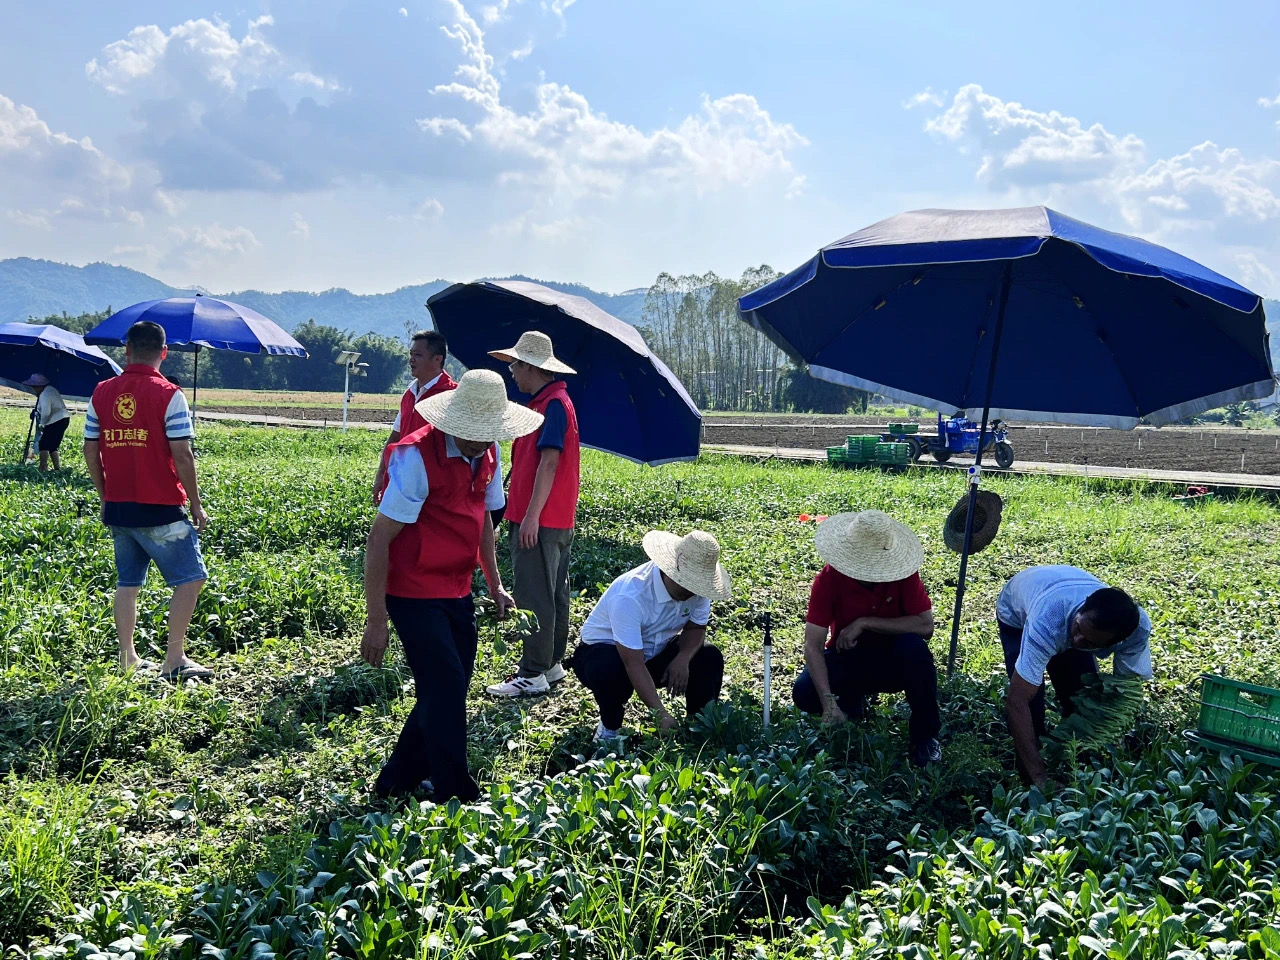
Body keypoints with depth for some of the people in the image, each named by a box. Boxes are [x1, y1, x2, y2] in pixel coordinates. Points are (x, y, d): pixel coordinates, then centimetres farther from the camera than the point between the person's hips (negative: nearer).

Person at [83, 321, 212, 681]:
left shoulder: (102, 392, 5)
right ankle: (175, 660, -2)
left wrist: (106, 495, 20)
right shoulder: (168, 395, -12)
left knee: (127, 582, 16)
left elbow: (91, 451, 8)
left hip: (117, 507, 6)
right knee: (190, 578, 3)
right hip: (160, 510, -6)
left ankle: (128, 660, 19)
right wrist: (196, 503, -5)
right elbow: (181, 455, -14)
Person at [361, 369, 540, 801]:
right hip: (414, 594, -7)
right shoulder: (417, 457, -21)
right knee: (445, 689, -8)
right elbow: (378, 542, -19)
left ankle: (397, 781, 28)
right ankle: (456, 797, 7)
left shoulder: (487, 455, 1)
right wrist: (375, 621, -19)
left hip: (457, 593, 7)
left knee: (447, 690, 11)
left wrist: (495, 585, 11)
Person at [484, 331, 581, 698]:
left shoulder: (553, 404, -15)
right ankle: (551, 664, 23)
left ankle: (533, 675, 0)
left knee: (534, 597, -5)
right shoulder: (546, 402, 16)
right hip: (554, 520, 10)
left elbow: (549, 463, -22)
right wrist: (519, 509, 21)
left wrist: (531, 516, -24)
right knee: (552, 594, 15)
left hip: (540, 522, -10)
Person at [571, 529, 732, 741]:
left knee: (710, 658, -16)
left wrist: (683, 658, -27)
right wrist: (661, 715, -43)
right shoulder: (629, 596, -37)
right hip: (604, 650, -5)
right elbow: (634, 664, -38)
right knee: (612, 672, -38)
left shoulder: (696, 588, -18)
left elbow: (695, 628, -4)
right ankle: (609, 729, -9)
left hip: (657, 652, 5)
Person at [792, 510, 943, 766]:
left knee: (915, 648, -34)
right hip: (847, 658, 0)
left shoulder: (903, 573, -19)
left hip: (892, 659, 0)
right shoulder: (828, 579, -21)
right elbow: (813, 646, -25)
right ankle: (852, 702, 10)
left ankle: (924, 736, -12)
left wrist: (864, 623, -29)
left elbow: (925, 626, -26)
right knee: (804, 693, -27)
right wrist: (829, 703, -38)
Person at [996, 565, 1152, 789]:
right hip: (1017, 613, -3)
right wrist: (1039, 777, -49)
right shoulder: (1047, 622, -49)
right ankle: (1032, 786, 2)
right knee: (1031, 703, -18)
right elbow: (1016, 702, -47)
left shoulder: (1138, 628, -37)